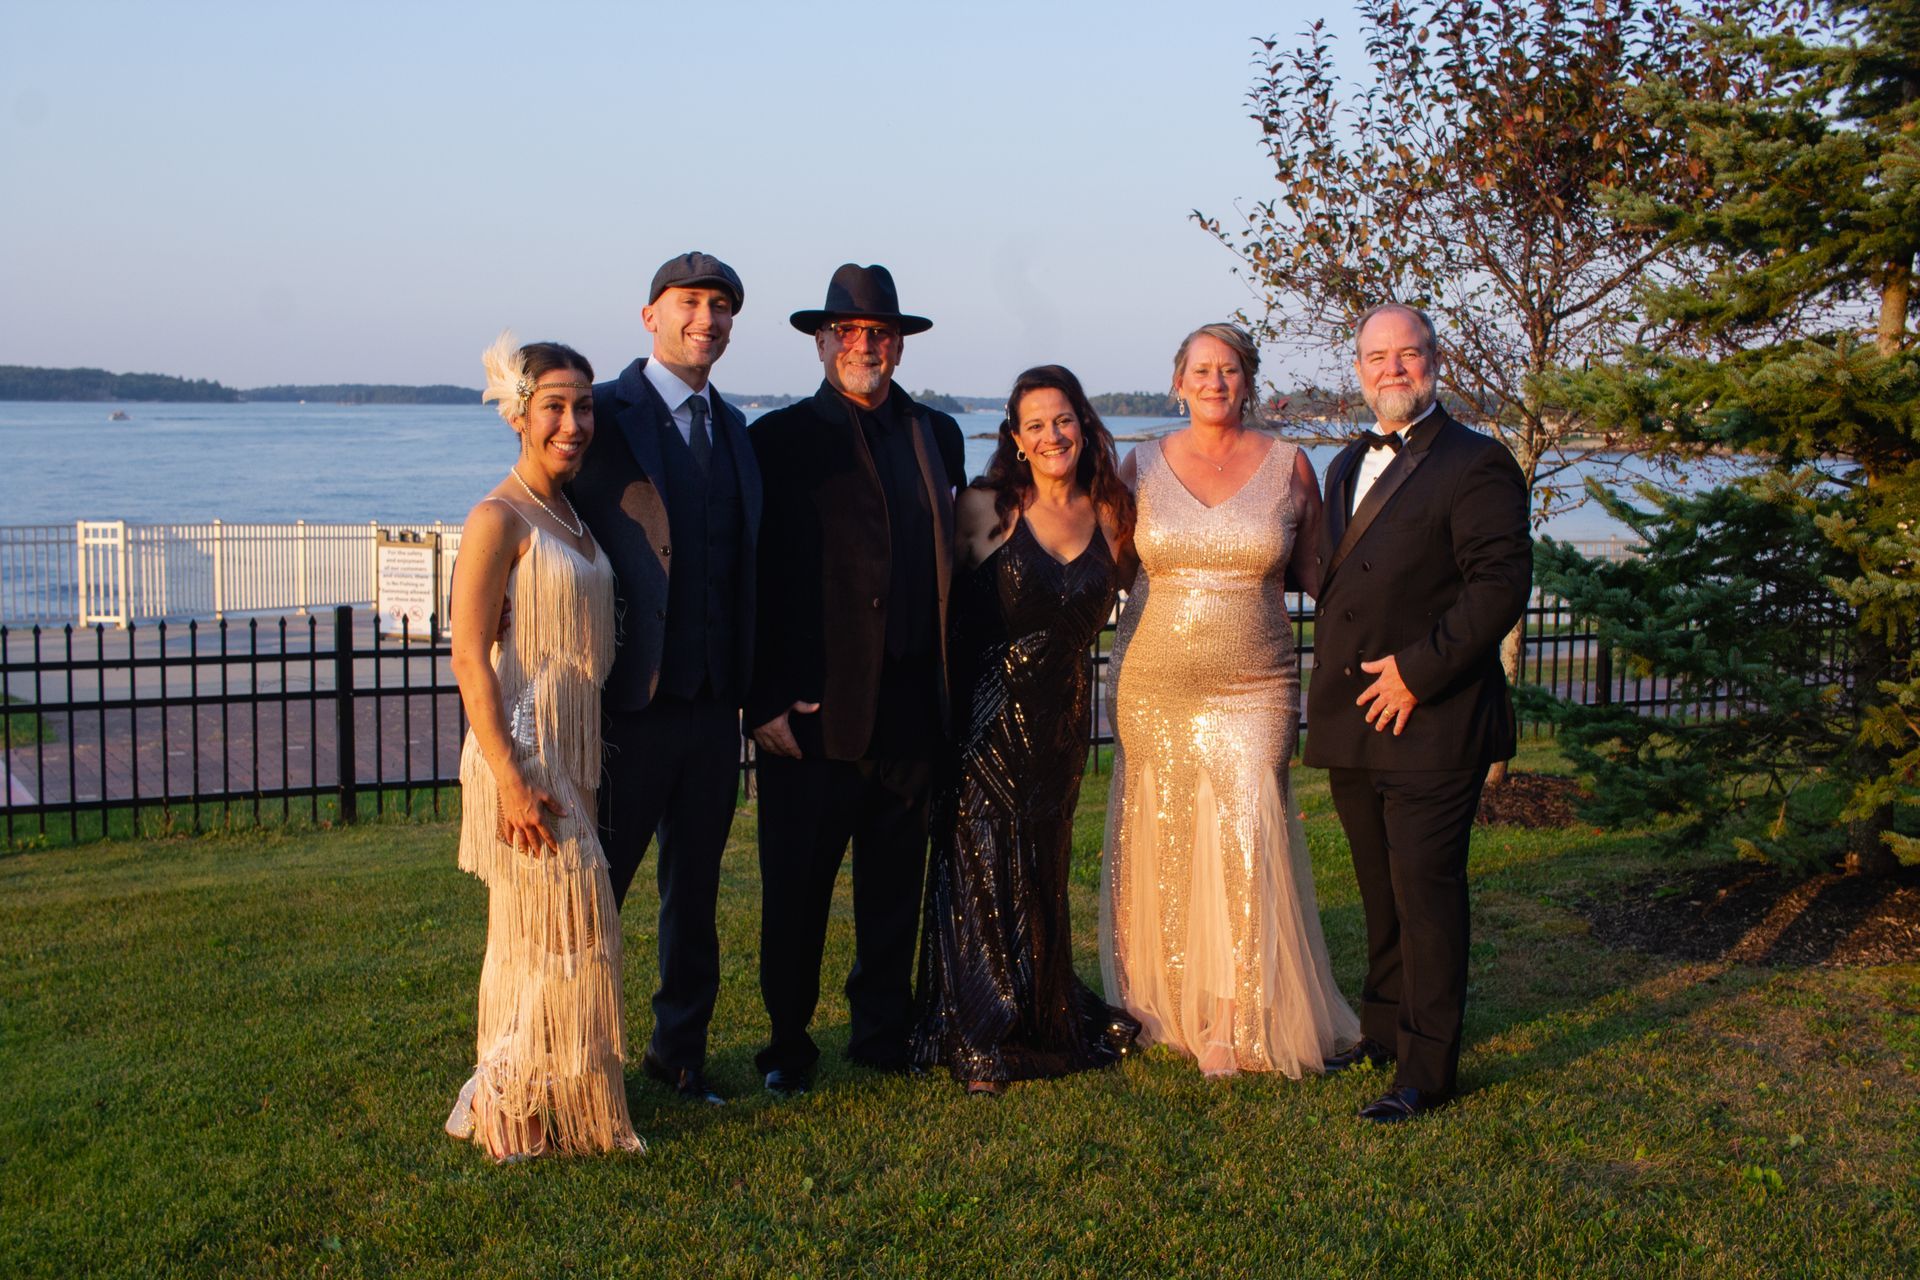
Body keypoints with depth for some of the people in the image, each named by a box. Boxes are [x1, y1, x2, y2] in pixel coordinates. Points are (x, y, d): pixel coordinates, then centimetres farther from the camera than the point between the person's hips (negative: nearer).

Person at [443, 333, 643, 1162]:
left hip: (571, 756, 8)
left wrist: (570, 771, 16)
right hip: (523, 756, -8)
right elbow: (468, 658, -17)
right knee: (561, 929, -4)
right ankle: (528, 1114, 10)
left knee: (533, 933, 15)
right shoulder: (499, 519, -13)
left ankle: (513, 1102, 27)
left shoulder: (571, 516, 13)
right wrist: (510, 778, -22)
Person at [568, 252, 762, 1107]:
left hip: (714, 705, 6)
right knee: (597, 884, 6)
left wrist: (749, 683, 8)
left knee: (695, 885, 15)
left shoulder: (734, 429, 12)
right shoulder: (606, 417, -7)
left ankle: (680, 1050, 29)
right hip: (631, 704, -6)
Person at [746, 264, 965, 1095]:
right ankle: (789, 1043, 21)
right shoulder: (780, 439, 0)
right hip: (814, 710, -4)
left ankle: (884, 1033, 28)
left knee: (896, 886, 13)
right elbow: (755, 582, -4)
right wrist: (765, 704, -11)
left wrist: (950, 688, 8)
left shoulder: (937, 435, 13)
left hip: (911, 710, 4)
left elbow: (952, 561, 14)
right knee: (796, 892, 5)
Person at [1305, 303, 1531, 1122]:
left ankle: (1427, 1069, 6)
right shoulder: (1348, 466, 18)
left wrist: (1419, 669, -19)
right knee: (1380, 891, 17)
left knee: (1426, 893, -3)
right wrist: (1332, 688, 12)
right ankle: (1384, 1031, 32)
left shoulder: (1475, 464, -8)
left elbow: (1501, 584, -16)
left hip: (1432, 724, -7)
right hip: (1354, 725, 7)